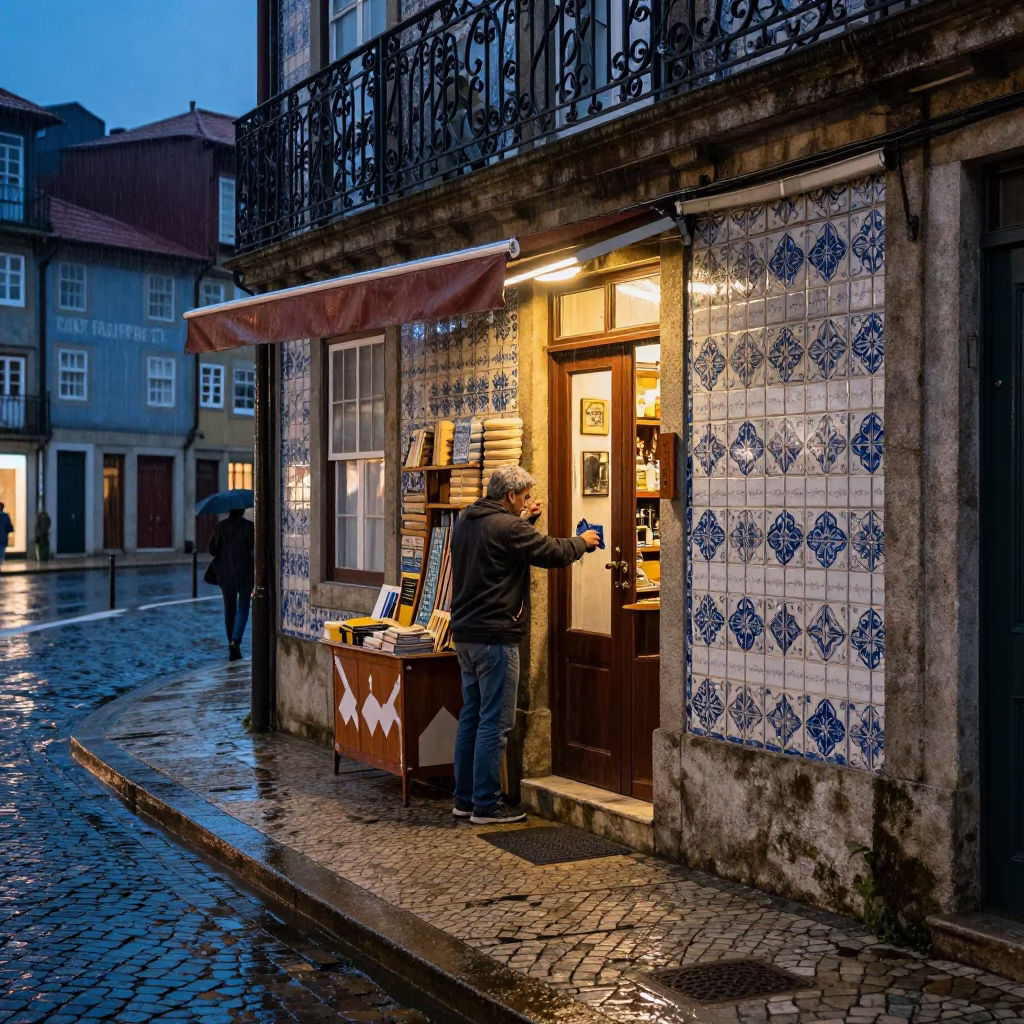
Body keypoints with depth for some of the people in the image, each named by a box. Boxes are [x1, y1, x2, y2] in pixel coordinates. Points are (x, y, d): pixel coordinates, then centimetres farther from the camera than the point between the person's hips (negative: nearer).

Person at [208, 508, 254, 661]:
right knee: (242, 609, 2)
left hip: (225, 575, 3)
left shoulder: (220, 527, -1)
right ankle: (235, 640, -19)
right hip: (244, 573, -2)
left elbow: (212, 549, -2)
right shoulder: (249, 526, -8)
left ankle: (232, 642, 18)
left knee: (229, 610, 14)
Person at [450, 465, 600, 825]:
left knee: (471, 716, 14)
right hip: (495, 637, -10)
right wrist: (582, 542, 8)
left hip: (465, 634, 10)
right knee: (495, 723, -3)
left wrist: (525, 520, 19)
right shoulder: (506, 527, -16)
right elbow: (553, 553, -10)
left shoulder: (465, 522, 11)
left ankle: (465, 798, 20)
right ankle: (486, 805, 1)